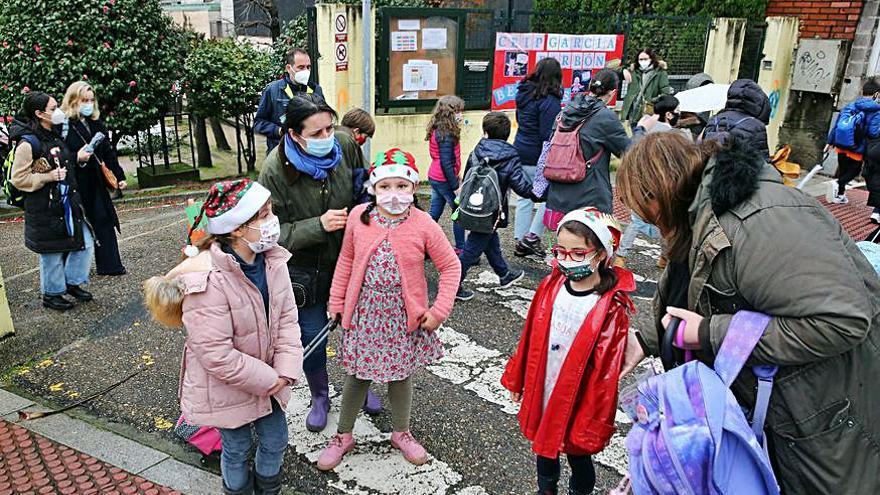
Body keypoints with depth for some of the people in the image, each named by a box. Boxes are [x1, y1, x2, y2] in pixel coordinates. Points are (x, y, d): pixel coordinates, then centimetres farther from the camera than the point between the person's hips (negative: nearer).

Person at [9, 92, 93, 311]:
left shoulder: (56, 136, 8)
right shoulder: (28, 143, -16)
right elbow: (19, 179, -14)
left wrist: (77, 157, 6)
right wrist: (48, 177, -22)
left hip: (68, 203, 8)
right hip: (45, 210, -8)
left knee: (85, 243, 10)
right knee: (52, 253, 4)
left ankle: (72, 282, 29)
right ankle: (51, 294, 23)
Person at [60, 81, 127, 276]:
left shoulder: (96, 123, 10)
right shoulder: (64, 125, -9)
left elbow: (108, 152, 14)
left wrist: (119, 176, 12)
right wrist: (77, 159, -25)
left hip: (96, 182, 6)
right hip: (75, 185, -6)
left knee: (104, 220, 7)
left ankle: (109, 265, 15)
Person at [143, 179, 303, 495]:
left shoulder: (272, 259, -11)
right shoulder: (208, 281, -32)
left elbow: (286, 316, -4)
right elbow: (217, 355, -28)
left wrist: (286, 369, -15)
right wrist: (268, 379, -19)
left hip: (268, 377, 6)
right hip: (227, 386, -6)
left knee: (276, 441, 21)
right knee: (237, 449, 17)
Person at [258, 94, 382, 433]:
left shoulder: (345, 145, -14)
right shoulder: (276, 169, -22)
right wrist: (319, 225, -30)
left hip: (348, 258, 3)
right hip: (305, 268, -2)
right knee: (312, 336, 10)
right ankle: (319, 397, 38)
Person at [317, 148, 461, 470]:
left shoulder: (424, 225, -13)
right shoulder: (359, 217, -7)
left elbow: (450, 266, -5)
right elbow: (346, 260, 5)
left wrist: (439, 310, -10)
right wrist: (337, 301, 6)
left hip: (403, 315, -1)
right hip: (363, 312, 1)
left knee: (401, 373, 17)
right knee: (357, 374, 14)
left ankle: (401, 432, 40)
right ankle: (343, 435, 35)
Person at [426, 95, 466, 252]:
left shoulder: (438, 130, 7)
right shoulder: (446, 134, -21)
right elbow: (446, 162, -22)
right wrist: (456, 186, -19)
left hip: (435, 178, 9)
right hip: (444, 180, -9)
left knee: (435, 213, 14)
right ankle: (461, 249, 13)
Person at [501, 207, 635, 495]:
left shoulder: (611, 308, -22)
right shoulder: (550, 287, -6)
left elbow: (606, 372, -18)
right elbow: (530, 337, 3)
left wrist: (593, 424, -14)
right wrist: (516, 379, 11)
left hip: (577, 403, -5)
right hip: (542, 393, 5)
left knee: (578, 455, 18)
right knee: (544, 448, 25)